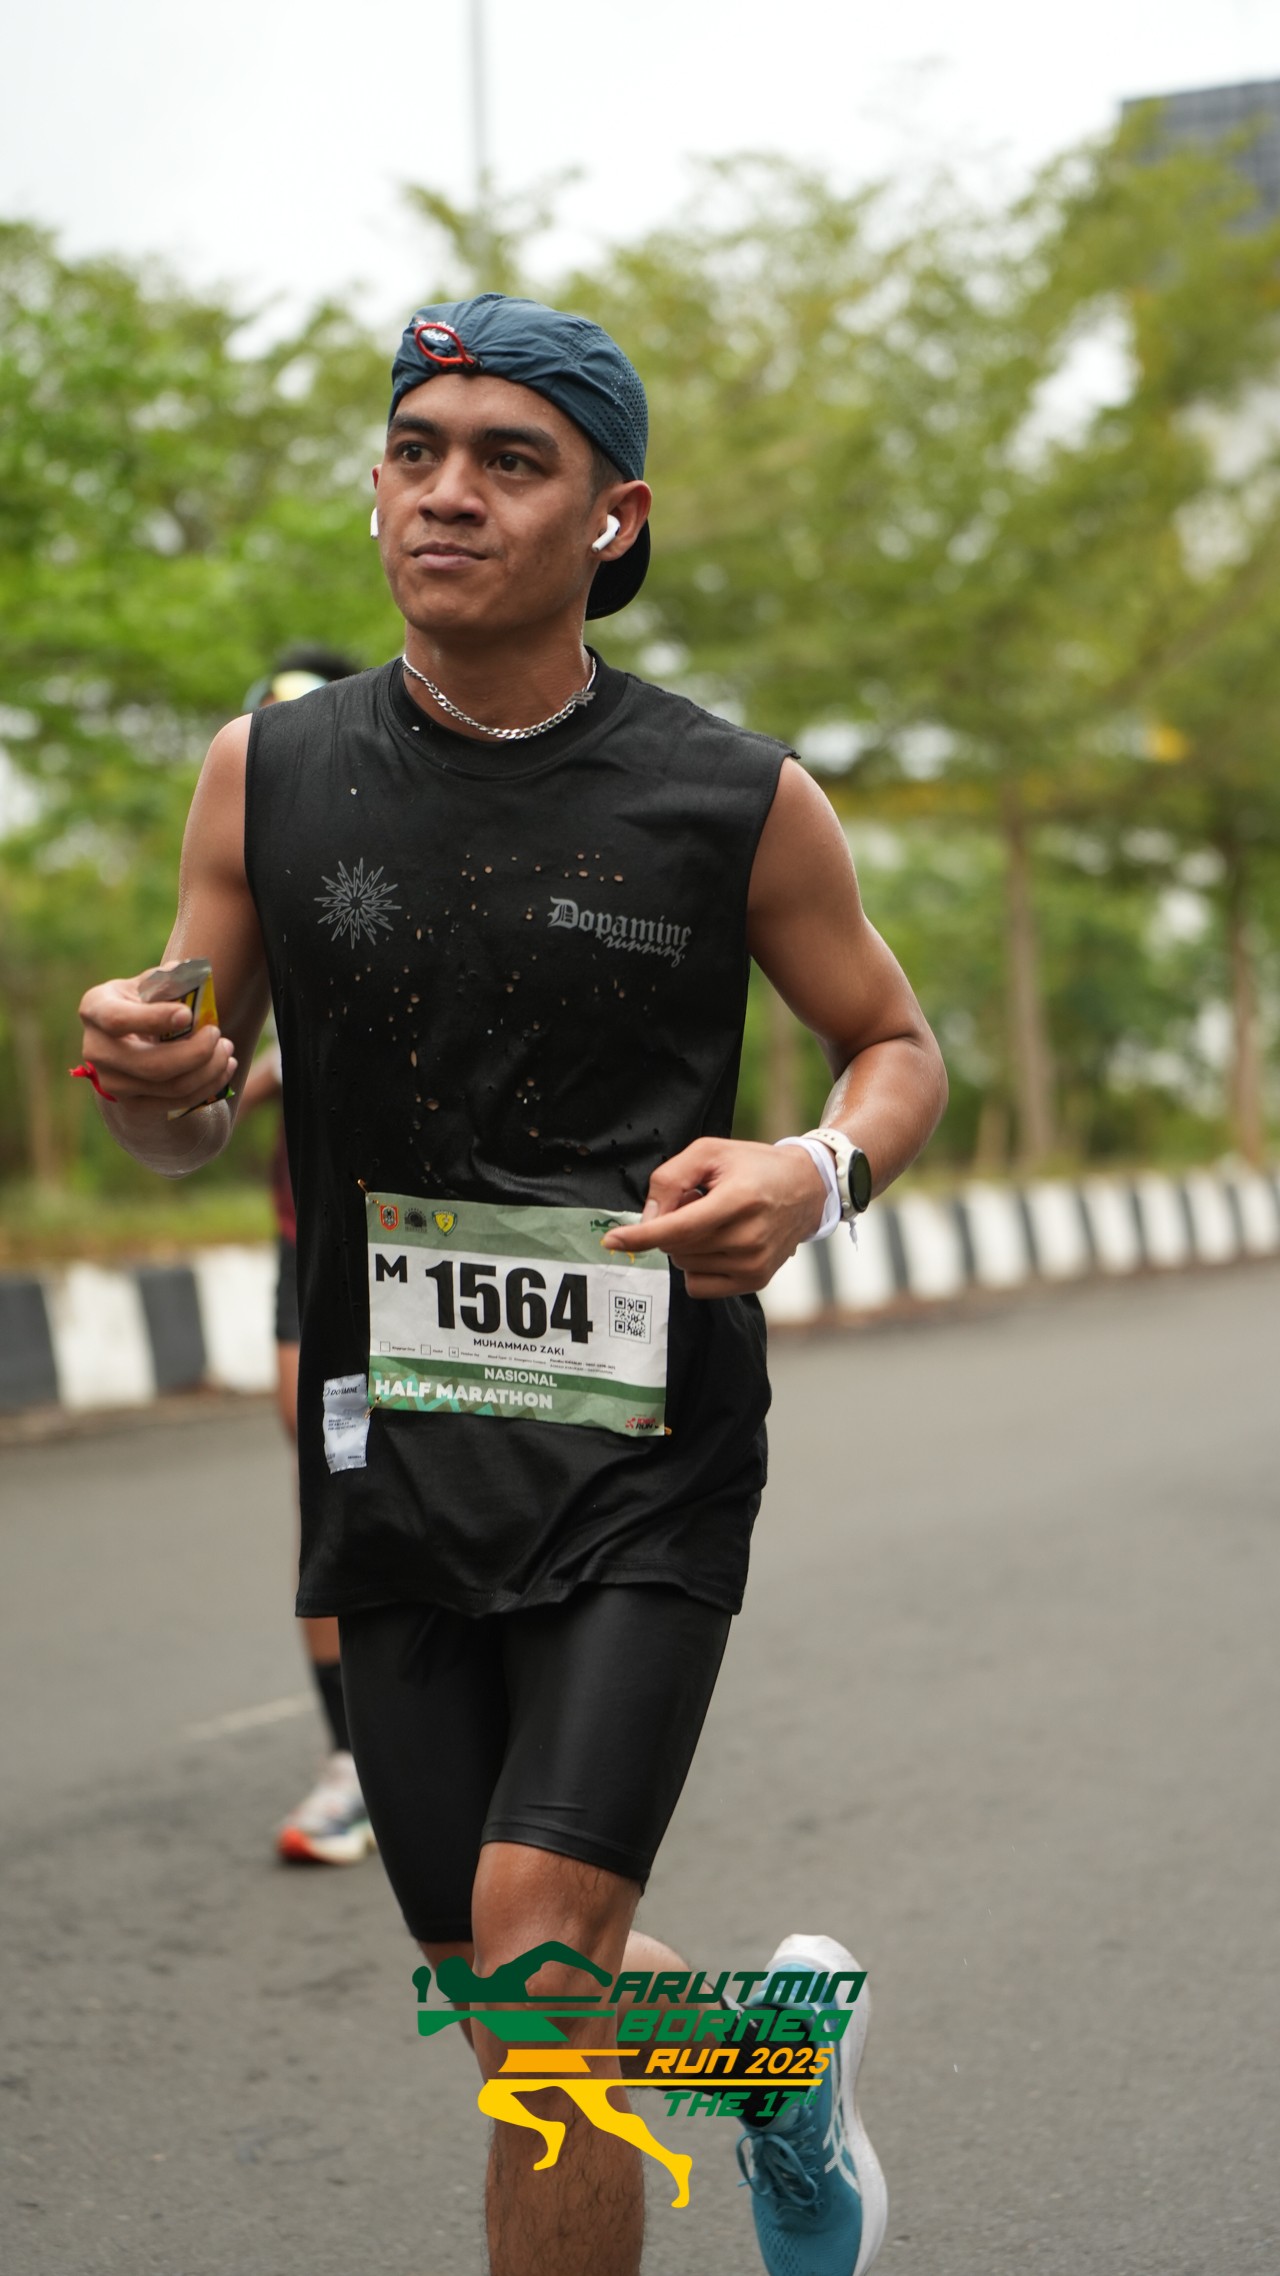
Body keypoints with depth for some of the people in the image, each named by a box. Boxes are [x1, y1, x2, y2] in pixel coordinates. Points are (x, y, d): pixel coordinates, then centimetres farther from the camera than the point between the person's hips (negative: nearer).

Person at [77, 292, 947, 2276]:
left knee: (537, 1958, -15)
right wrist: (150, 1079, -16)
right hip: (389, 1461, 3)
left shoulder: (739, 802, -4)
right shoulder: (272, 778, 2)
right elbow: (188, 1133, 9)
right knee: (510, 1997, 11)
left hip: (642, 1454, -3)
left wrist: (819, 1172, -12)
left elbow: (898, 1047, 10)